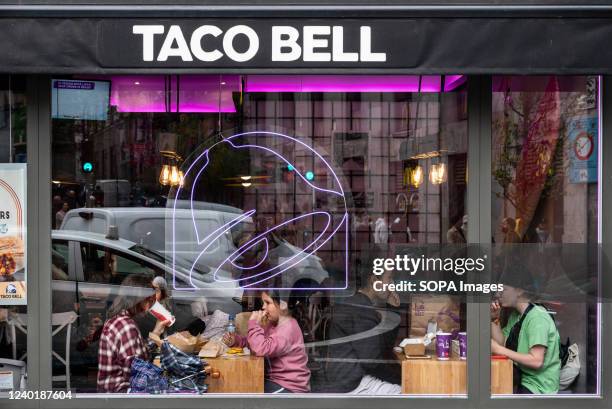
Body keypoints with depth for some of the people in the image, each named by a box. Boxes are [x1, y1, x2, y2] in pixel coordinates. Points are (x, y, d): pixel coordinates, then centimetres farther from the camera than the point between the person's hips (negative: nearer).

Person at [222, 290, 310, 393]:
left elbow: (261, 349, -31)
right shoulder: (272, 323, 8)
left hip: (290, 386, -8)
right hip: (274, 379, 8)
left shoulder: (288, 327, -21)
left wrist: (254, 323, -19)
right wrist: (235, 340, -6)